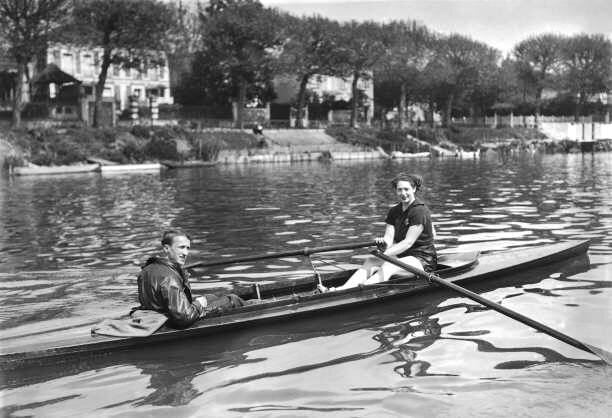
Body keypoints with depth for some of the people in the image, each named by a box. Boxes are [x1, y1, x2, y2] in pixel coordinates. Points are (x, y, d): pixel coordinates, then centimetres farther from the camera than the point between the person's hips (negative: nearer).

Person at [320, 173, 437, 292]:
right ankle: (343, 288, -40)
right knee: (370, 261, -18)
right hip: (402, 256, 7)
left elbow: (408, 242, -20)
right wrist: (383, 243, -25)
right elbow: (388, 239, 0)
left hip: (422, 260, -7)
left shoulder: (420, 211, -13)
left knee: (387, 267, -33)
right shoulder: (394, 211, 10)